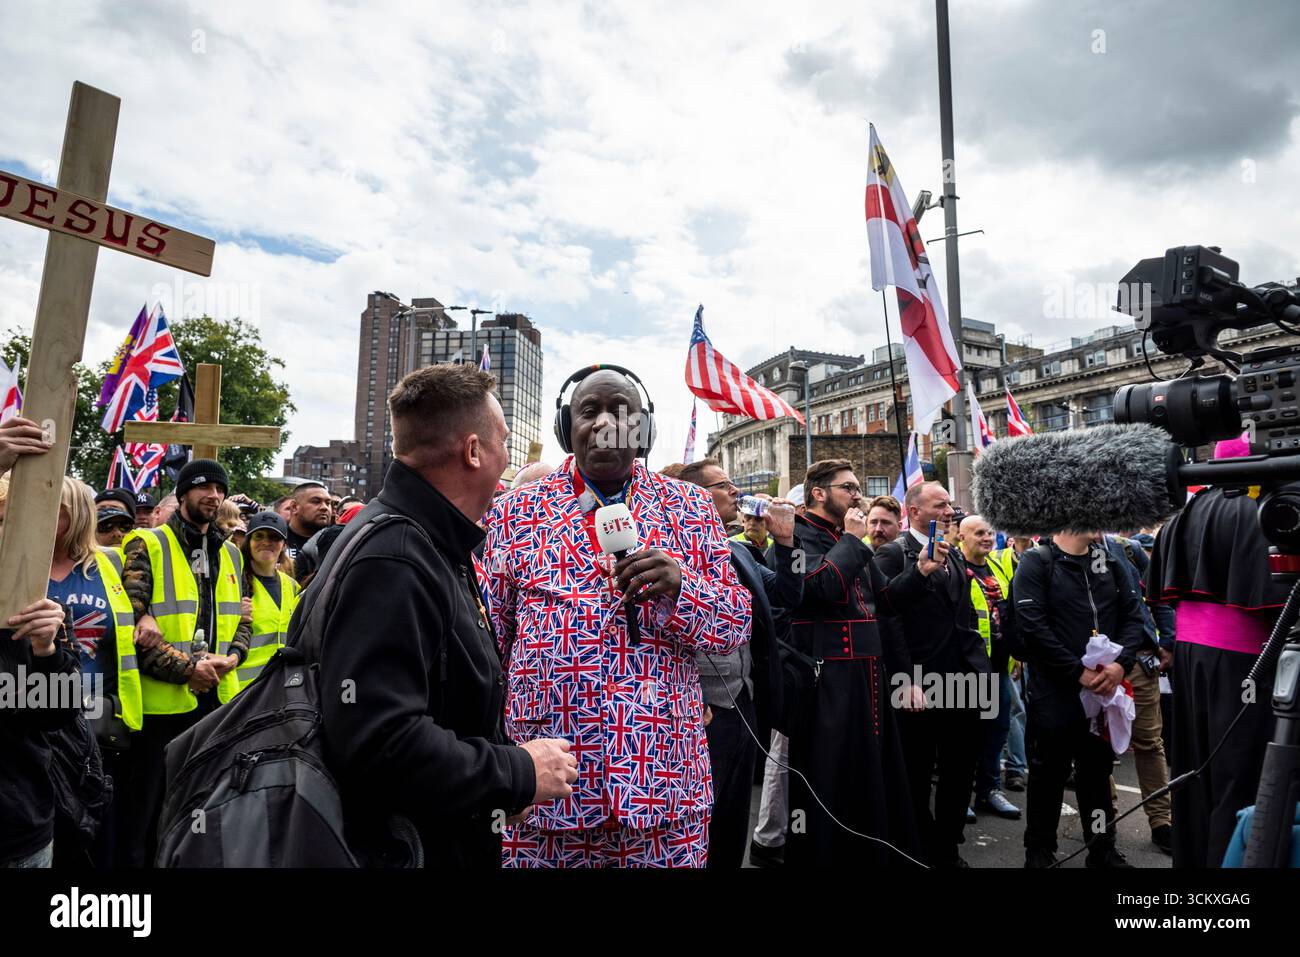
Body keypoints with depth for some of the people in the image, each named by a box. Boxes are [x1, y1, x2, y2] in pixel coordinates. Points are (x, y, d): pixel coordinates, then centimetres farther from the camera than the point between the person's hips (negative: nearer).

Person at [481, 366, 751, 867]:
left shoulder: (691, 506, 3)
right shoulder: (516, 510, 2)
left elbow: (737, 624, 2)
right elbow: (486, 638, 6)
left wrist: (680, 586, -17)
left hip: (665, 779, 1)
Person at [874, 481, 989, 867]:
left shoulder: (955, 555, 15)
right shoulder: (893, 554, -10)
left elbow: (966, 617, 20)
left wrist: (981, 668, 14)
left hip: (965, 686, 7)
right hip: (921, 689, -7)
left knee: (960, 776, 18)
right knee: (916, 781, 9)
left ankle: (948, 848, 36)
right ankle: (923, 852, 28)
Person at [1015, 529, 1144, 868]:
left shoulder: (1108, 561, 8)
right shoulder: (1036, 562, -10)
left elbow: (1132, 615, 6)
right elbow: (1032, 625, -16)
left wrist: (1120, 664, -10)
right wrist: (1078, 672, -17)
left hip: (1104, 688, 5)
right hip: (1054, 692, -5)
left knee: (1098, 769, 17)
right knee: (1049, 773, 8)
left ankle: (1102, 849, 34)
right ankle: (1039, 850, 25)